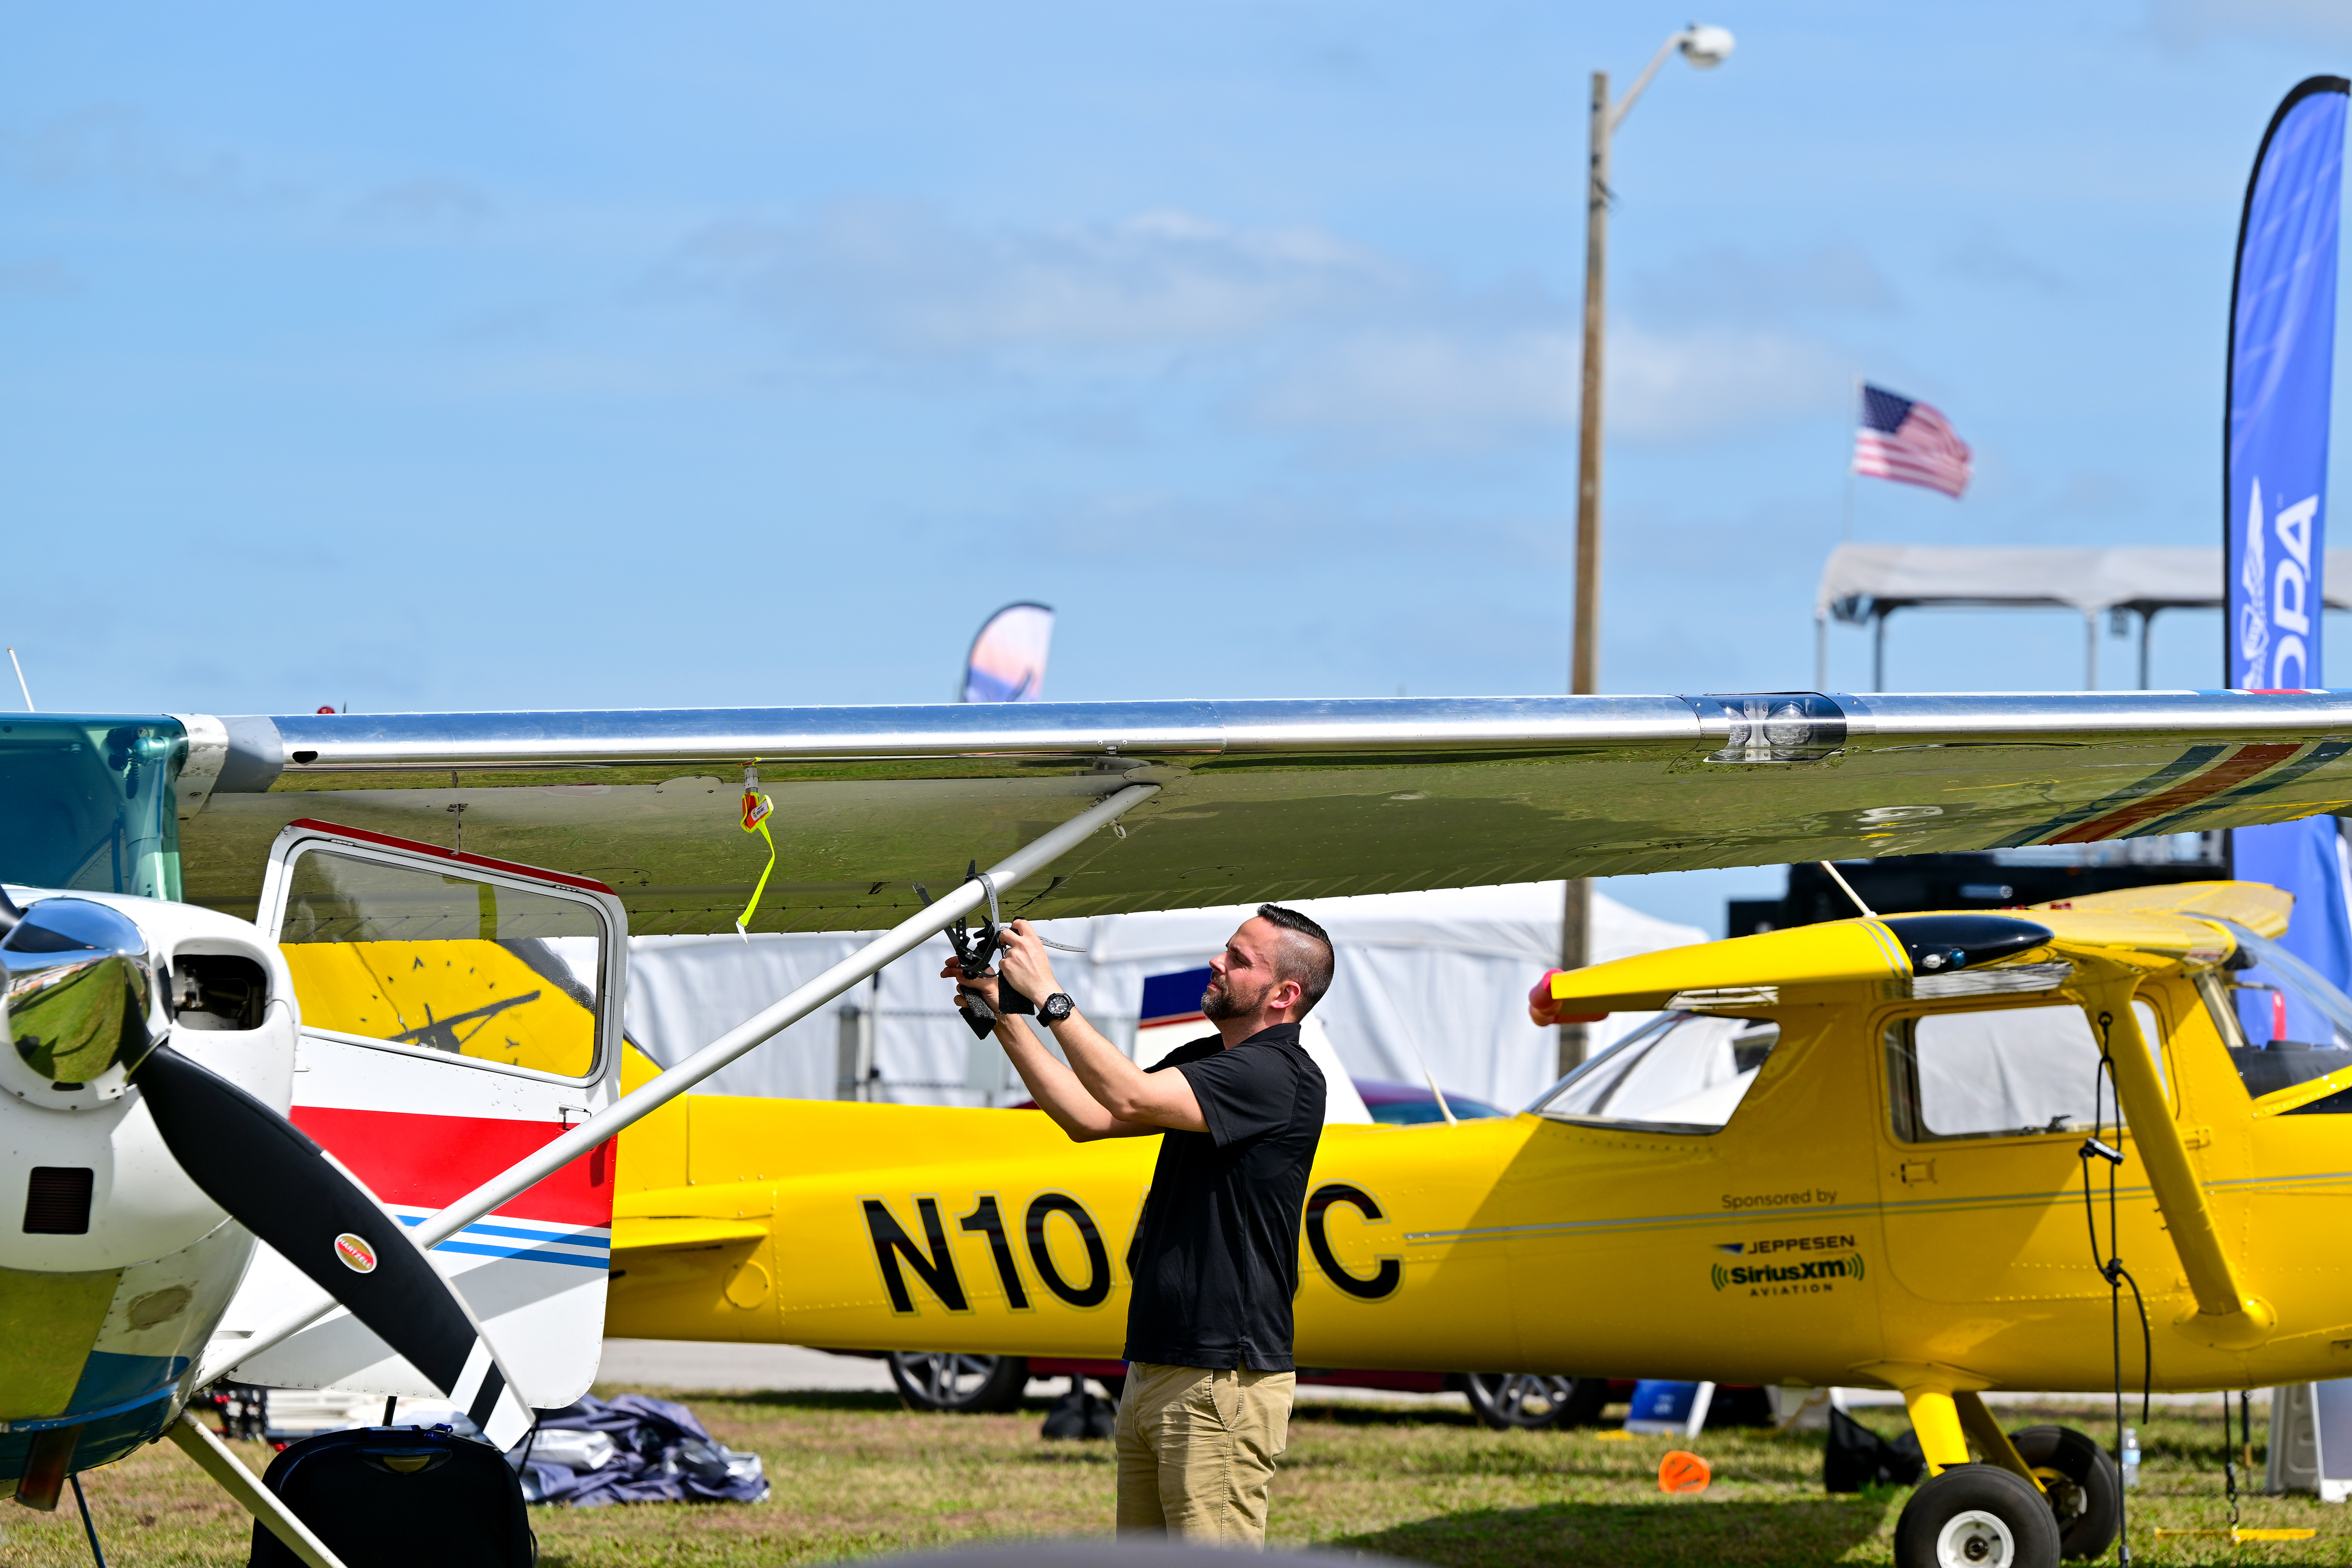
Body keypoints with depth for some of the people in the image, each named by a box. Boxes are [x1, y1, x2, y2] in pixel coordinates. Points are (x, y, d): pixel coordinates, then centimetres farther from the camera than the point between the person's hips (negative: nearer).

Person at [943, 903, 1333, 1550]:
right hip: (1151, 1374, 10)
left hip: (1223, 1382, -10)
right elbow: (1089, 1116, 17)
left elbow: (1130, 1097, -23)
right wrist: (1004, 1017, 11)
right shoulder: (1204, 1061, 18)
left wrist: (1048, 993, -18)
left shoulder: (1280, 1075, -15)